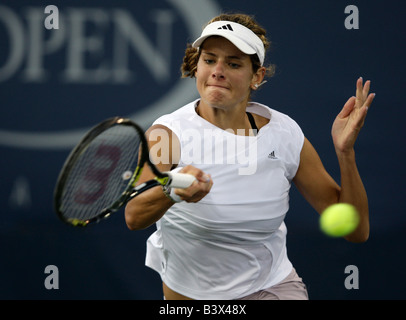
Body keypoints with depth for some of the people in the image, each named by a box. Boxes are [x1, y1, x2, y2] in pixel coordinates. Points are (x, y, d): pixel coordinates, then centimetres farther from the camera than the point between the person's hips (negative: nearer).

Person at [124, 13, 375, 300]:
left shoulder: (284, 134, -9)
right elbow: (134, 217, -36)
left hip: (271, 286, -1)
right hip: (189, 293, 1)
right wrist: (173, 191, -58)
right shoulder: (170, 134, -18)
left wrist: (345, 152, -20)